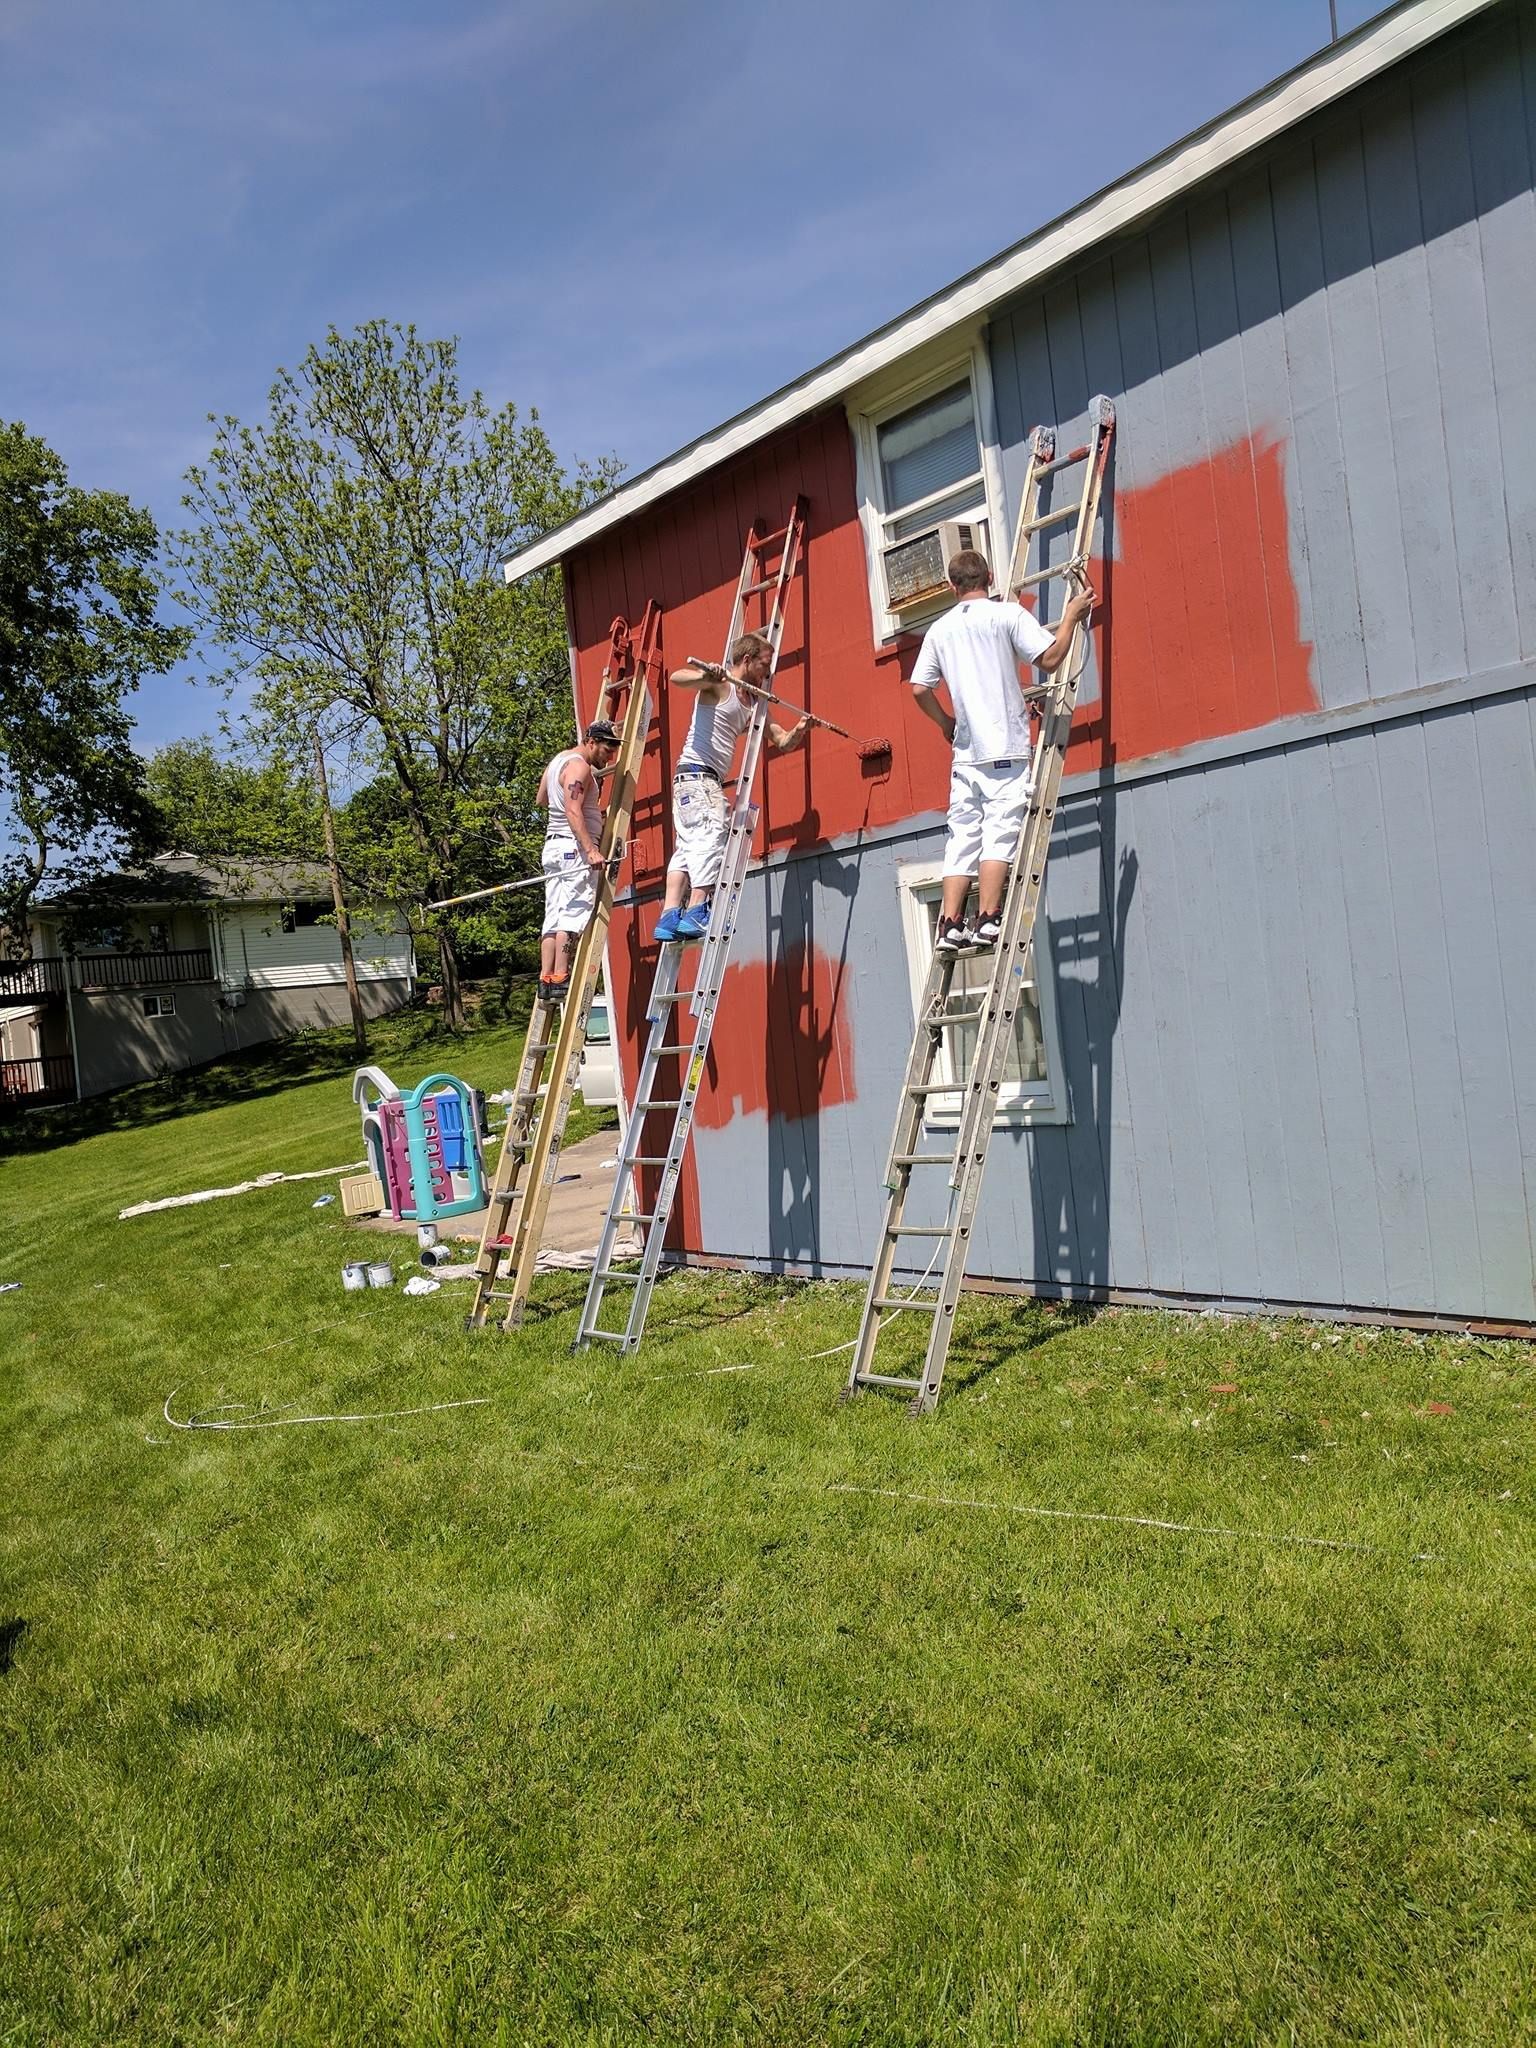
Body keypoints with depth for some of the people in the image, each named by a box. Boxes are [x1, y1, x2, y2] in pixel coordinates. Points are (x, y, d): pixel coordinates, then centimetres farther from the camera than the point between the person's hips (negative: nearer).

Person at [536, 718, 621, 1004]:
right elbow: (573, 811, -22)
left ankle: (546, 982, 2)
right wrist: (591, 850, -31)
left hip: (553, 845, 10)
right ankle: (560, 981, -17)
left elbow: (542, 799, 33)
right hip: (574, 847, -10)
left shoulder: (558, 760, 21)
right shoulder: (579, 766, -10)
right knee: (574, 913, -12)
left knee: (554, 917, 5)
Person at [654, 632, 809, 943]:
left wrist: (799, 730, -2)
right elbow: (677, 677, -20)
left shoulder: (753, 705, 21)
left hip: (711, 781, 9)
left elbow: (783, 742, 19)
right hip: (696, 772, -9)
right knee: (712, 833, -21)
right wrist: (705, 675, -39)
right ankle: (696, 913, -28)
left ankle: (669, 918, -2)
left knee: (688, 847, 2)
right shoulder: (718, 685, -3)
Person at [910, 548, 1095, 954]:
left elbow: (920, 688, 11)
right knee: (1000, 833, -7)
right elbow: (1050, 658, -7)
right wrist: (1072, 615, 7)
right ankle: (988, 922, -12)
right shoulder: (1008, 614, 0)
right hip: (1007, 748, -4)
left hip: (965, 752, 4)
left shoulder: (939, 629, 13)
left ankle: (951, 925, -1)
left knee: (962, 837, 4)